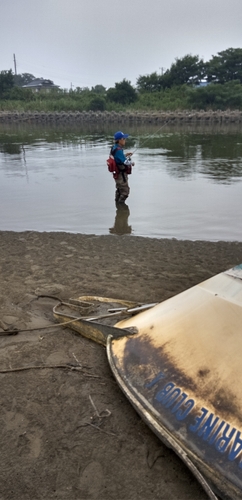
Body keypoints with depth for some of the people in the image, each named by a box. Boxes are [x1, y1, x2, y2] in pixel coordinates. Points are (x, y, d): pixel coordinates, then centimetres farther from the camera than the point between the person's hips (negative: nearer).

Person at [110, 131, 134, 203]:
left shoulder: (114, 148, 4)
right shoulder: (118, 150, -26)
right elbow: (125, 162, -27)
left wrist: (125, 155, 11)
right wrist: (131, 162, -8)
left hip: (118, 174, 10)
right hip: (121, 175, -10)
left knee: (119, 190, 24)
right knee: (125, 191, 0)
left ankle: (117, 203, 36)